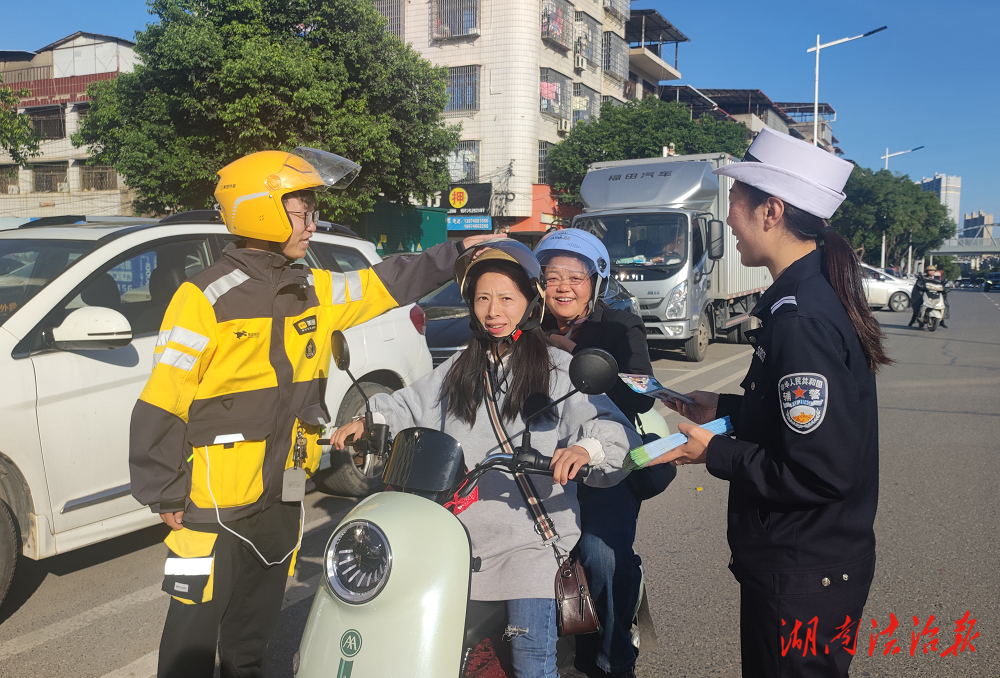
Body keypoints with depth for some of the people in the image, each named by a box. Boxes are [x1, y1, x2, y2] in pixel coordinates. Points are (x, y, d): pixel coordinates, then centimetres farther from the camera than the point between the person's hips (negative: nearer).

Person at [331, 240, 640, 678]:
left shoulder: (558, 369, 1)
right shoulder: (459, 368, 19)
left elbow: (611, 425, -9)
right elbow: (410, 404, 25)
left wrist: (584, 448, -30)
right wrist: (369, 421, 7)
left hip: (531, 531, -4)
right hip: (459, 530, 5)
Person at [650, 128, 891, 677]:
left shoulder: (803, 320, -27)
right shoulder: (810, 292, 5)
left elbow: (820, 473, -28)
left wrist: (713, 452, -17)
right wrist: (722, 408, 8)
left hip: (804, 578, -9)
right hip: (797, 558, 10)